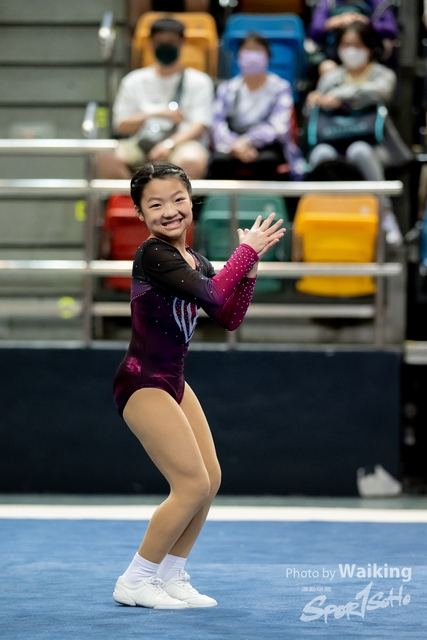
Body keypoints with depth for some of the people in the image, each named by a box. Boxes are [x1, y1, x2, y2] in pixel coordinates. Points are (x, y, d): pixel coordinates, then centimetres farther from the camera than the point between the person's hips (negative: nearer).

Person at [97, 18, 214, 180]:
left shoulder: (198, 81, 12)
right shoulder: (134, 81, 19)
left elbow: (199, 126, 0)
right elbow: (121, 126, 11)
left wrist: (169, 144, -18)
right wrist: (155, 114, -6)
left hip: (183, 143, -2)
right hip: (142, 144, 2)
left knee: (192, 160, -40)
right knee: (106, 158, -32)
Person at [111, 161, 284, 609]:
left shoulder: (195, 262, 10)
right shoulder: (153, 254, -17)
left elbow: (228, 319, 10)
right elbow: (211, 296, -26)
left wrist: (249, 269, -3)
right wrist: (247, 250, -16)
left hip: (173, 381, 9)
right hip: (142, 383, -9)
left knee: (210, 480, 10)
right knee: (193, 484, -11)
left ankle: (171, 577, 22)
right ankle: (135, 582, 1)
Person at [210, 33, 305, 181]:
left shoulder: (280, 88, 8)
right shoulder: (227, 89, 14)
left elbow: (278, 127, -7)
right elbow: (218, 124, -1)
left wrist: (247, 141, -24)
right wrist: (234, 144, -24)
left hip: (268, 148, -1)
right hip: (233, 145, 1)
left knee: (266, 160, -37)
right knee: (220, 159, -33)